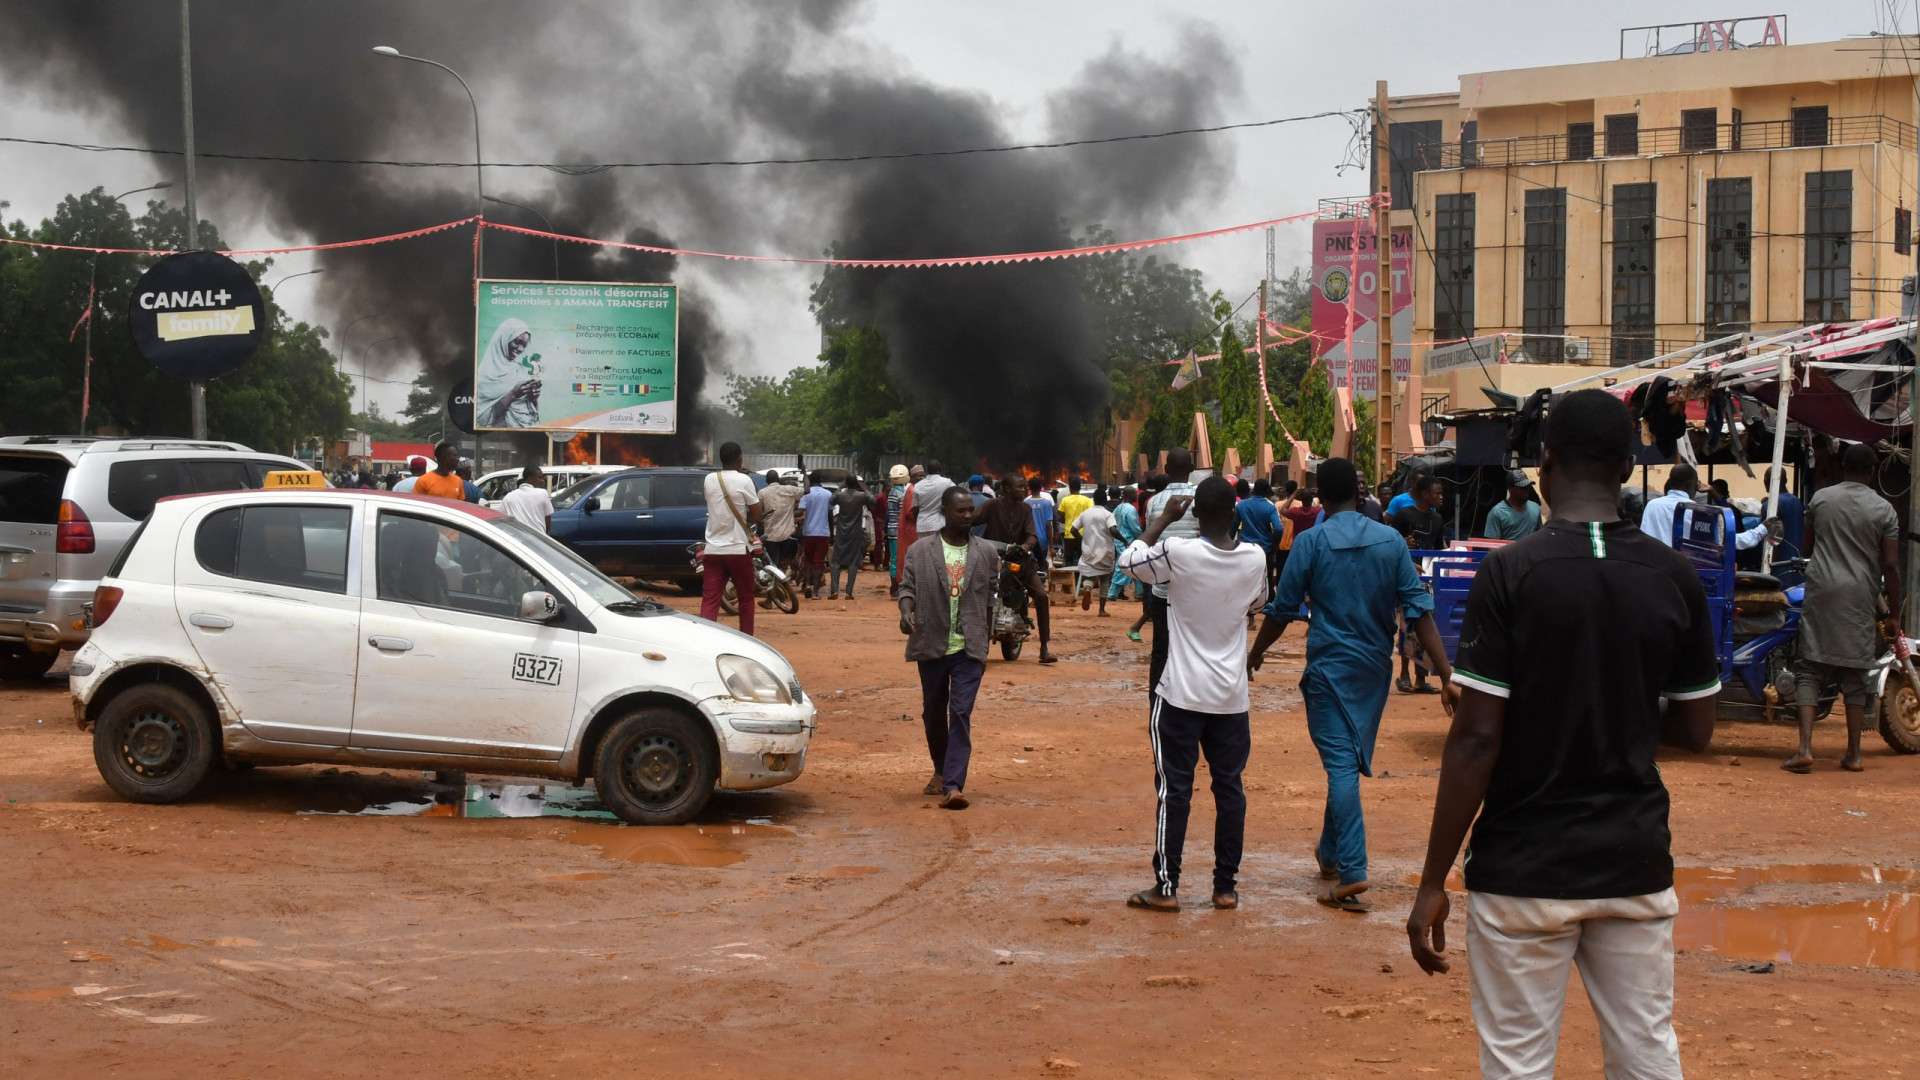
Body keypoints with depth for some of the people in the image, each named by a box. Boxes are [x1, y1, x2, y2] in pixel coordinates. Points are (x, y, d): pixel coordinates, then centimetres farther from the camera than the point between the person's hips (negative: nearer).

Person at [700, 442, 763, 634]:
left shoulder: (709, 480, 3)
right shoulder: (744, 481, -10)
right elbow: (756, 515, -9)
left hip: (713, 549, 3)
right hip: (739, 549, -3)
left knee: (709, 600, -3)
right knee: (746, 599, 14)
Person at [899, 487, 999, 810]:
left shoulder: (986, 553, 4)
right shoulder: (920, 550, 0)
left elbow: (991, 598, 10)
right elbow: (907, 586, 0)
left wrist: (986, 641, 11)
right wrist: (906, 611, -22)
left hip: (969, 648, -1)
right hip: (931, 646, 1)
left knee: (961, 714, -11)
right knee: (933, 712, 15)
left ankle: (953, 785, -17)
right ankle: (941, 771, 37)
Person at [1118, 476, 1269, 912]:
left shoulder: (1179, 553, -15)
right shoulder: (1255, 558, -3)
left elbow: (1129, 561, 2)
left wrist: (1162, 520, 9)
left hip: (1182, 694, -3)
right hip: (1231, 695, 3)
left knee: (1174, 789, 2)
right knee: (1229, 787, 9)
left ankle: (1166, 887, 3)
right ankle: (1226, 887, 13)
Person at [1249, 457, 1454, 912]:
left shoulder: (1311, 542, -8)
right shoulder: (1390, 541, 0)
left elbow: (1282, 611, -3)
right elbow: (1419, 610, -4)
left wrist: (1255, 654, 14)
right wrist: (1446, 673, -4)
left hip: (1330, 666, -4)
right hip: (1375, 668, 4)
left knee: (1341, 764, -7)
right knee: (1350, 762, 18)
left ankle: (1351, 871, -17)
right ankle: (1330, 852, 33)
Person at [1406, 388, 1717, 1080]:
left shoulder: (1510, 573, -12)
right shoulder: (1675, 579, 0)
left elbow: (1476, 739, -13)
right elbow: (1696, 729, 8)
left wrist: (1433, 881, -7)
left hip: (1525, 869, -3)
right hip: (1636, 864, 4)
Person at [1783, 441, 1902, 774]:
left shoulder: (1820, 498, 5)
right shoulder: (1884, 510, -1)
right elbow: (1891, 566, -2)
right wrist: (1894, 614, 5)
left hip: (1821, 590, 1)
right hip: (1860, 597, -1)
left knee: (1810, 671, 1)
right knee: (1855, 677, 6)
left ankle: (1804, 749, -12)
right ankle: (1853, 755, 9)